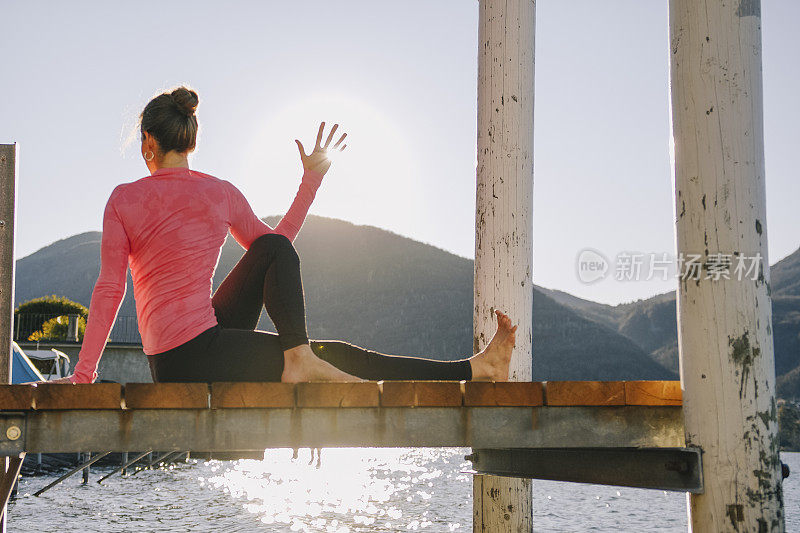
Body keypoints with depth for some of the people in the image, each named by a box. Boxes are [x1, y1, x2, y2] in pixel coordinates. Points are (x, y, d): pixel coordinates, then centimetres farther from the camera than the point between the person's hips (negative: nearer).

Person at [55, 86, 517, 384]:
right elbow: (279, 239, 17)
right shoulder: (222, 193, 3)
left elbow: (110, 290, -2)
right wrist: (312, 178, 24)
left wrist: (84, 375, 2)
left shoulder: (123, 200, 3)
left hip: (171, 364, 3)